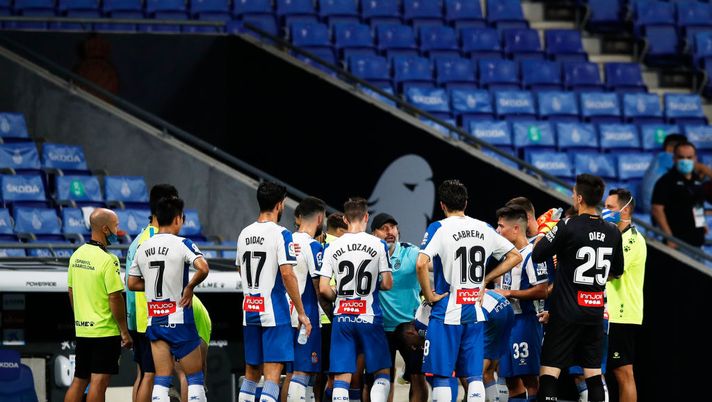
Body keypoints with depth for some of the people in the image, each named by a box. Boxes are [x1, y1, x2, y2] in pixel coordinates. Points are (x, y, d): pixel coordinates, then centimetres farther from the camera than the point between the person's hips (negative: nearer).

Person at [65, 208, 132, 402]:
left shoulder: (77, 255, 7)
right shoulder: (108, 260, -16)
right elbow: (115, 299, -17)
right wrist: (125, 332, -11)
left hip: (81, 330, 7)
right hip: (105, 331, -7)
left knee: (78, 381, 13)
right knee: (99, 382, -5)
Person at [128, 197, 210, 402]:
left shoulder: (143, 247, 7)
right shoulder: (182, 244, -10)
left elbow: (132, 283, 13)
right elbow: (203, 268, -26)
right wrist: (189, 287, -10)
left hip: (154, 320, 5)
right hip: (179, 319, -5)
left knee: (162, 379, 5)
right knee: (195, 376, 6)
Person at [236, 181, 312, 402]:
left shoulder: (245, 234, 10)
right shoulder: (281, 234, -11)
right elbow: (287, 274, -17)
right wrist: (301, 313, -12)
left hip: (249, 309, 7)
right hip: (274, 310, -7)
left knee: (252, 371, 14)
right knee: (273, 369, -8)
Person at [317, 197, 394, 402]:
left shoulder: (332, 247, 1)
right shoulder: (378, 245, -4)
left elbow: (323, 289, -2)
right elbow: (387, 284, -3)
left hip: (342, 318, 2)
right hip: (370, 317, -2)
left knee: (341, 378, 2)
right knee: (382, 372, 10)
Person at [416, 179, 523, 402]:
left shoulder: (439, 229, -8)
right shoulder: (484, 229, 8)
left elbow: (422, 263, -23)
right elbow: (515, 256, 15)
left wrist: (429, 295, -11)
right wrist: (485, 279, 13)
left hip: (447, 312, -4)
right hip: (475, 312, 4)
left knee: (441, 375, 2)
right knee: (474, 375, 7)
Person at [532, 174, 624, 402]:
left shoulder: (567, 228, -14)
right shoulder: (613, 232, 4)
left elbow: (536, 256, -9)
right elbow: (617, 272, 17)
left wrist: (542, 234, 9)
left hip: (566, 313, -5)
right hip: (595, 313, 5)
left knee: (549, 372, -3)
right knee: (593, 374, 9)